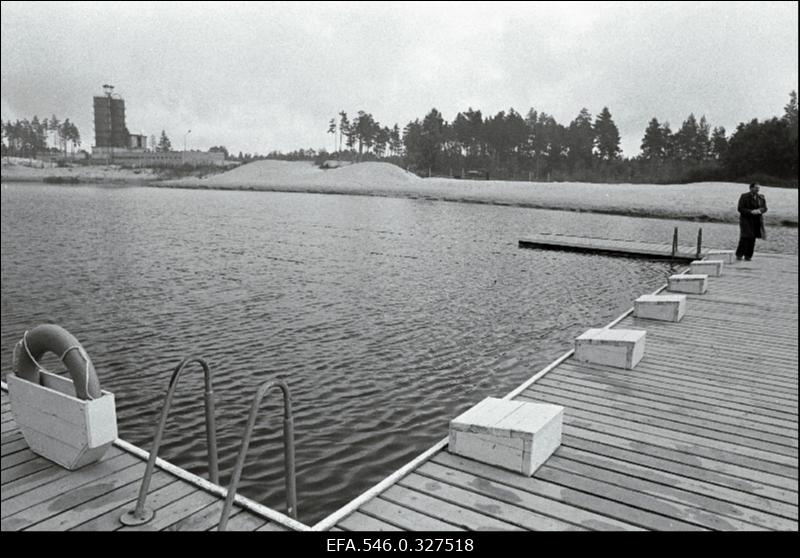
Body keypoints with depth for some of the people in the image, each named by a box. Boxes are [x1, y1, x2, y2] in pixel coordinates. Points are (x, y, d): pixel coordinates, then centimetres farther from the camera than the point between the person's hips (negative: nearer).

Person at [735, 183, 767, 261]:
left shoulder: (761, 198, 8)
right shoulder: (744, 197, -5)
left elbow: (764, 208, 9)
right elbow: (740, 209, -10)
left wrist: (759, 210, -14)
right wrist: (751, 212, -22)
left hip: (757, 221, 4)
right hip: (746, 220, -4)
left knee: (752, 239, 2)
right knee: (745, 237, -13)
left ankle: (748, 256, 8)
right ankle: (739, 255, -5)